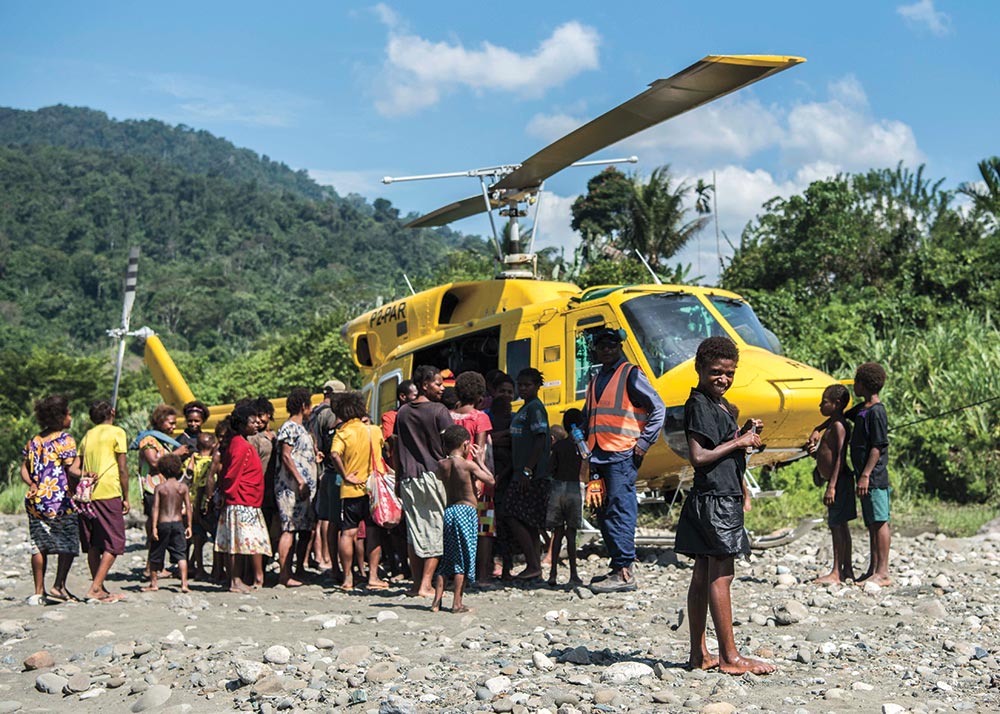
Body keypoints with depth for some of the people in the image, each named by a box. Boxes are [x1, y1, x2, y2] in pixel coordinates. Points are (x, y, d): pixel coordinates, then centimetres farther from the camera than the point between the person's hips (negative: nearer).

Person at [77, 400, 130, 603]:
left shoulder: (87, 436, 18)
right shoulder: (116, 433, 1)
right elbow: (122, 469, -3)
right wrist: (126, 498, 2)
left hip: (87, 494, 6)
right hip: (108, 494, -6)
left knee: (93, 545, 11)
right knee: (113, 544, -2)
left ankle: (99, 589, 14)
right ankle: (96, 588, -13)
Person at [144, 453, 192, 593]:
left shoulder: (159, 487, -3)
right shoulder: (183, 487, 0)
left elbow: (156, 507, -8)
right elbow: (188, 507, -1)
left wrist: (154, 527, -9)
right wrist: (189, 526, 5)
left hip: (163, 524, -1)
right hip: (178, 523, 1)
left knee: (156, 555, 12)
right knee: (181, 554, 1)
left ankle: (153, 584, 20)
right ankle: (184, 584, -10)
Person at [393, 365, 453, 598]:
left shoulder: (403, 412, 11)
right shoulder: (439, 411, -6)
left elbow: (396, 450, 14)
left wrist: (398, 478, 21)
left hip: (408, 477, 5)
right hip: (434, 474, -5)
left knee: (414, 530, 10)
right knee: (436, 530, 0)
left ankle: (416, 584, 12)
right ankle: (426, 585, -4)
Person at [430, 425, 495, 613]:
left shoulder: (441, 465, 4)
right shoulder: (469, 465, -10)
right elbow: (490, 480, -5)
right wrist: (480, 461, 6)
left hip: (449, 511, 5)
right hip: (466, 511, -5)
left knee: (446, 557, 13)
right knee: (463, 558, 1)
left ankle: (437, 600, 9)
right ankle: (457, 603, 1)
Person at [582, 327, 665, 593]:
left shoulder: (631, 374, -2)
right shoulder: (596, 380, 21)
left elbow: (658, 408, -5)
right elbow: (586, 417, 29)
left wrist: (644, 442, -10)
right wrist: (585, 442, 13)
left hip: (622, 455, -8)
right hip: (599, 457, 8)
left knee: (620, 511, -10)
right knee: (604, 513, 7)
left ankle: (624, 573, -10)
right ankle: (618, 568, 14)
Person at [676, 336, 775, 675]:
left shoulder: (722, 405, 19)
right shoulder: (699, 405, -11)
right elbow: (698, 456, -19)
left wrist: (746, 435, 10)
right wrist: (738, 442, -11)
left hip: (725, 497, 10)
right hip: (714, 498, -10)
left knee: (703, 576, 10)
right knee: (721, 576, -7)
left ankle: (699, 654, 13)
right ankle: (730, 657, -4)